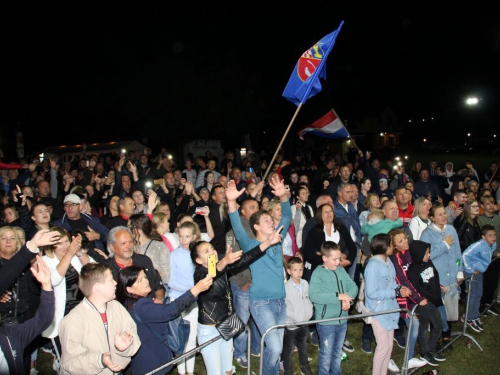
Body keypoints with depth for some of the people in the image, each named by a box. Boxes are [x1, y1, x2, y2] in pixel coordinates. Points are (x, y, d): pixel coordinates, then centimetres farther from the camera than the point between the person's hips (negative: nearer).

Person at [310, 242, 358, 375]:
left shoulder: (341, 270, 4)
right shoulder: (318, 273, -15)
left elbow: (353, 286, 0)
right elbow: (315, 295, -27)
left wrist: (347, 298, -21)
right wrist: (338, 296, -27)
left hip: (342, 320, 6)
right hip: (326, 322, -6)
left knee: (338, 352, 22)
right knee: (326, 354, 7)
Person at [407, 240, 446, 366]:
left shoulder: (429, 263, 3)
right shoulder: (413, 270, -20)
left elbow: (436, 279, 11)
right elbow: (417, 289, -21)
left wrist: (437, 296, 4)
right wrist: (430, 297, -17)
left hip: (432, 300, 8)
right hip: (423, 303, -7)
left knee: (438, 326, 18)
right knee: (424, 328, 9)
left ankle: (431, 349, 37)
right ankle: (425, 353, 27)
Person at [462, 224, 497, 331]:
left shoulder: (494, 245, -3)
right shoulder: (479, 245, -27)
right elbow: (465, 255, -29)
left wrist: (482, 267, 11)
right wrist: (470, 269, -22)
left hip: (480, 271, 8)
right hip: (471, 272, -8)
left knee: (478, 295, 17)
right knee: (472, 295, 0)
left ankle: (475, 317, 32)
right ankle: (470, 319, 15)